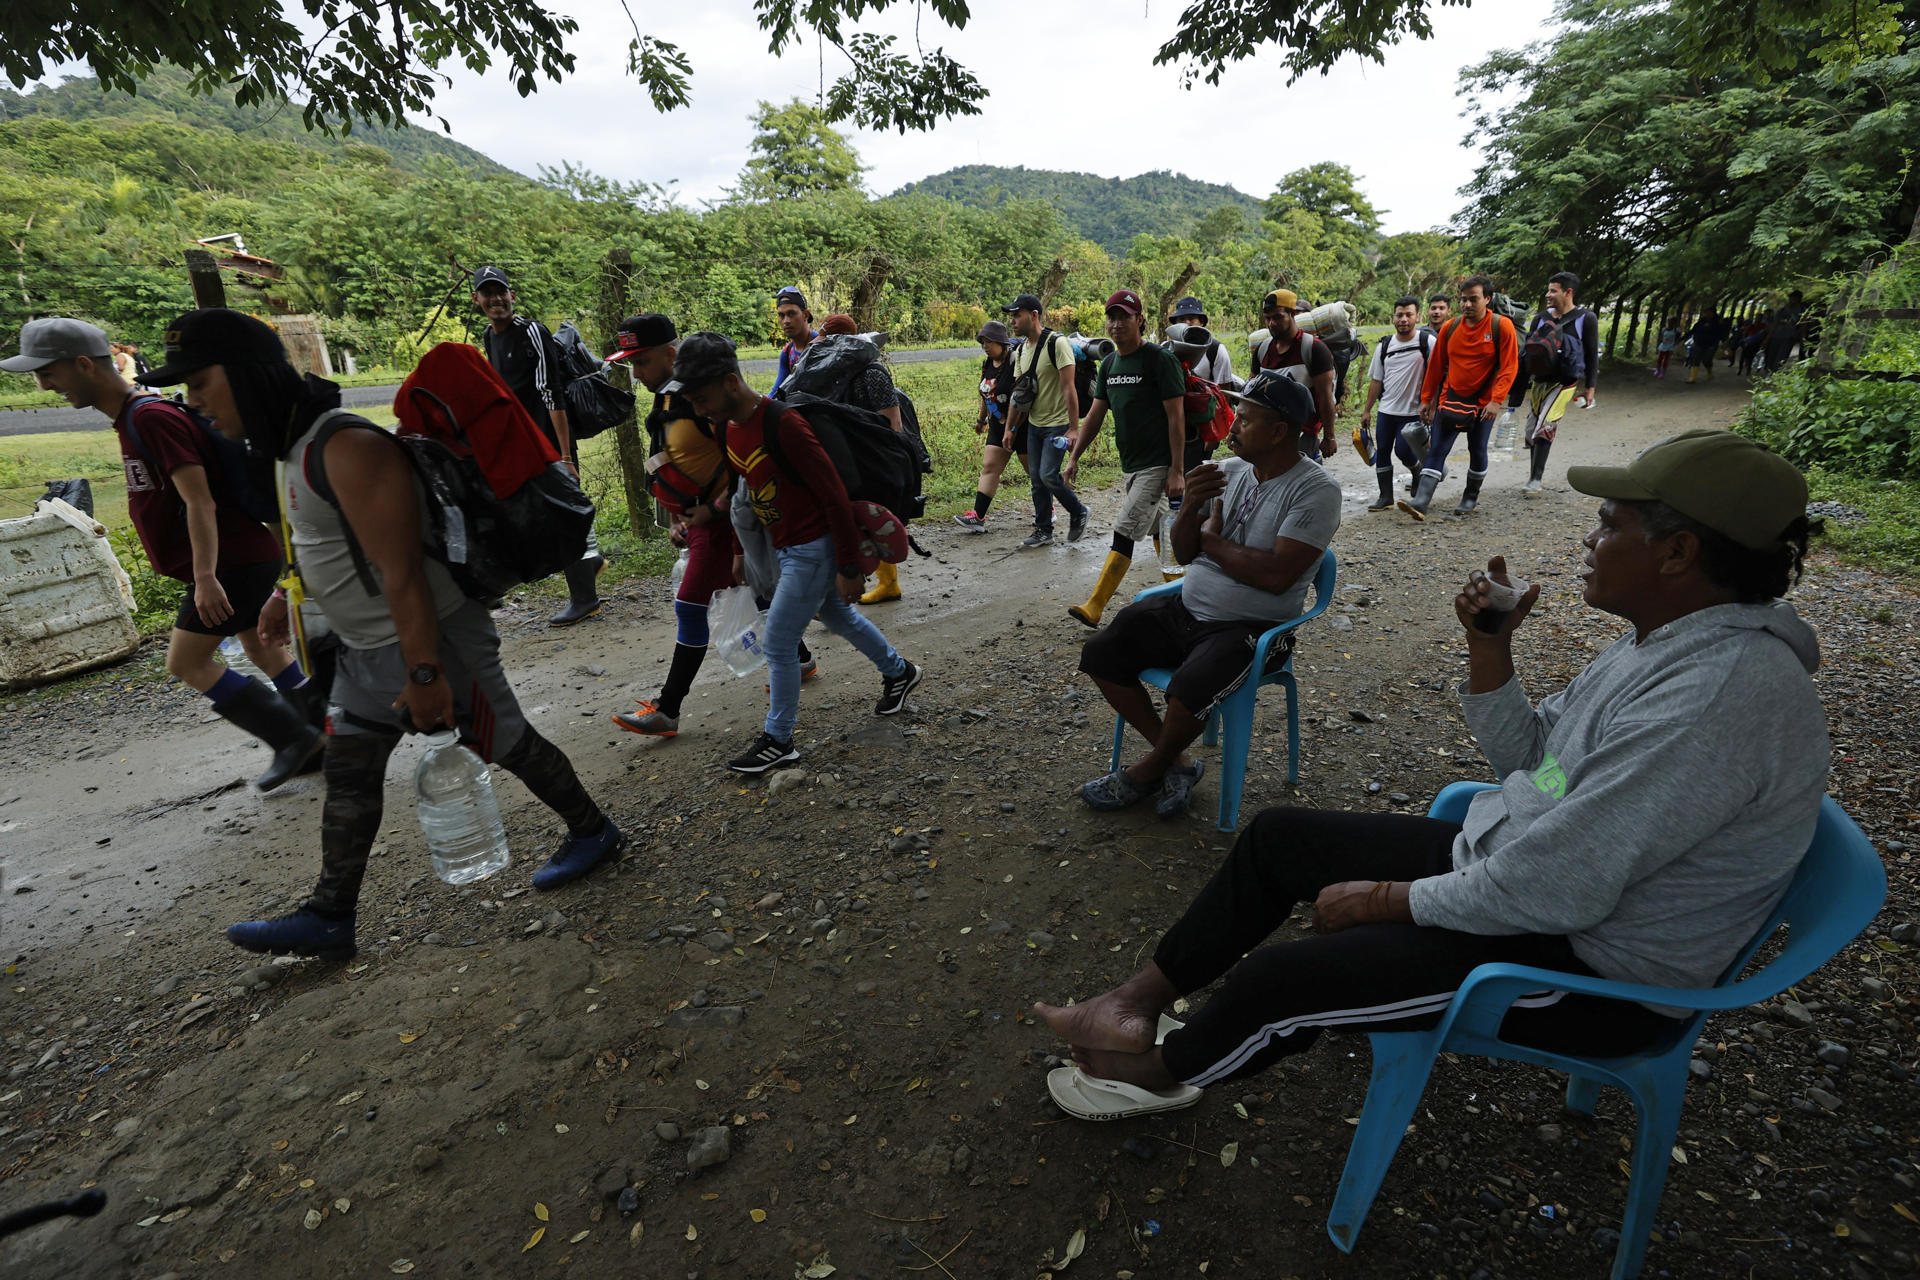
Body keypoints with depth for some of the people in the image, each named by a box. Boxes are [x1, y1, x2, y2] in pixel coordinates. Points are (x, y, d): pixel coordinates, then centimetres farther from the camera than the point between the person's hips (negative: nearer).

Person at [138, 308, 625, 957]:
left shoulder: (348, 447, -24)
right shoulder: (298, 447, 8)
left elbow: (402, 569, -27)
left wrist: (424, 673, -26)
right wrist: (293, 597, 26)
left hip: (432, 640, -10)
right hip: (366, 650, 10)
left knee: (504, 743, 4)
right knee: (348, 772, 14)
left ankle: (592, 832, 25)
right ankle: (329, 916, 27)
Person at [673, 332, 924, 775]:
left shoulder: (782, 423, -24)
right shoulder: (728, 429, 2)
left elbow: (834, 494, -23)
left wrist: (848, 566, -20)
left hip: (813, 548, -9)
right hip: (783, 548, 9)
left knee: (779, 642, -3)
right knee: (839, 618, 23)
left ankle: (778, 742, 13)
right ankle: (899, 672, 45)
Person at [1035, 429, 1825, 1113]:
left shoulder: (1722, 693, -30)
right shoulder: (1665, 639, 3)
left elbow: (1553, 890, -31)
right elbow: (1524, 756, 11)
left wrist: (1386, 898, -18)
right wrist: (1489, 648, -5)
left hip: (1591, 964, -9)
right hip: (1508, 863, 10)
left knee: (1278, 980, -17)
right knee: (1280, 836, 5)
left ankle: (1163, 1068, 17)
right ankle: (1137, 1004, 15)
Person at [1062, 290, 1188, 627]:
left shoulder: (1159, 359, -11)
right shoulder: (1109, 364, 12)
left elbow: (1176, 416, -14)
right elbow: (1095, 414, 16)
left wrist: (1177, 470, -18)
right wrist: (1074, 457, 10)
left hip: (1157, 465, -8)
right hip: (1129, 465, 8)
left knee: (1125, 533, -13)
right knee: (1158, 529, 17)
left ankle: (1095, 607, -14)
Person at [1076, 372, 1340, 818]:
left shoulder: (1317, 491, -12)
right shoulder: (1227, 471, 6)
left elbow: (1276, 575, -23)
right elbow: (1183, 554, 8)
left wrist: (1212, 539, -10)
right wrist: (1191, 508, -13)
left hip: (1248, 628, -7)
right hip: (1185, 609, 7)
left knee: (1188, 691, -32)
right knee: (1099, 654, -7)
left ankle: (1149, 770, 3)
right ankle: (1176, 759, 6)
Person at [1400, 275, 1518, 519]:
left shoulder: (1502, 326, -8)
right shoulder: (1450, 327, 2)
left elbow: (1509, 367, -9)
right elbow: (1436, 366, 10)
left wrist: (1496, 401, -19)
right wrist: (1426, 399, 10)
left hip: (1483, 401, -2)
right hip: (1450, 398, 2)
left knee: (1477, 450, 8)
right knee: (1437, 450, -8)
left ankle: (1471, 497, 27)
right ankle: (1421, 502, -17)